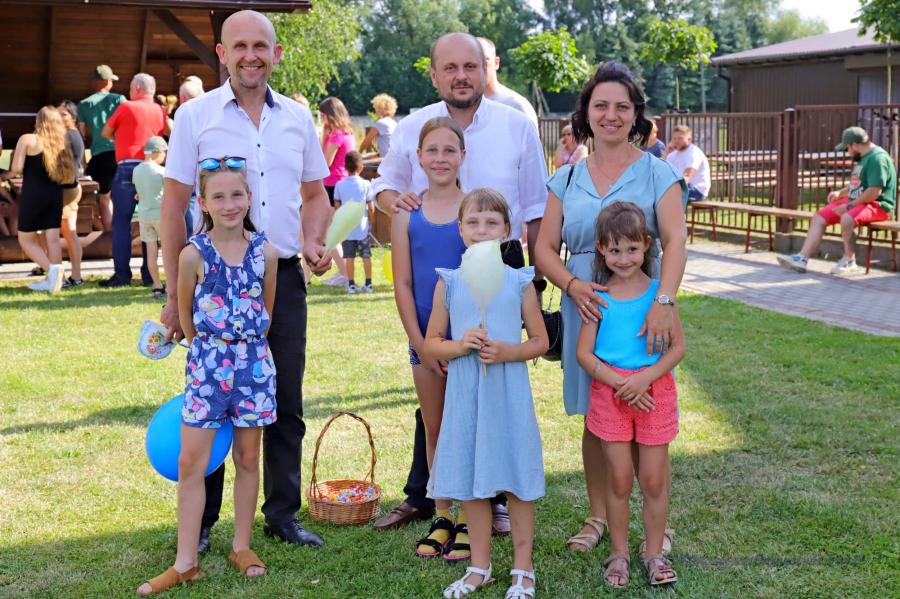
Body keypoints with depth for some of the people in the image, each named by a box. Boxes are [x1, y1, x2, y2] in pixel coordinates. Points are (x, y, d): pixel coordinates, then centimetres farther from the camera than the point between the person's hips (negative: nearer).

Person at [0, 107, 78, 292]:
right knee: (53, 239, 6)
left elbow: (16, 168, -11)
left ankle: (52, 269, -13)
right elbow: (71, 174, 4)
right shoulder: (61, 143, 8)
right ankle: (55, 279, 1)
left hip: (32, 195, -4)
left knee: (26, 240, 6)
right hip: (55, 195, 4)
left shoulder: (27, 140, -6)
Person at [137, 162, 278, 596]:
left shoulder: (265, 252, -3)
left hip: (254, 362, 2)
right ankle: (185, 563, 6)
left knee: (248, 458, 11)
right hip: (207, 363, -2)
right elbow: (185, 316, 3)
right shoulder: (194, 255, -9)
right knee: (191, 463, -1)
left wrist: (246, 345, 13)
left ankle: (241, 547, 25)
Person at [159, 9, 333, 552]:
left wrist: (314, 242, -2)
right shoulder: (195, 115, -2)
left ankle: (283, 513, 21)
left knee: (287, 401, 8)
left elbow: (315, 192, 19)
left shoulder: (298, 117, 8)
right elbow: (173, 205, -1)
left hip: (284, 277, 3)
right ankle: (201, 521, 15)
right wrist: (175, 292, -5)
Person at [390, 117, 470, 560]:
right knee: (434, 430, 11)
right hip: (426, 337, 3)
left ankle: (469, 521, 13)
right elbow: (402, 283, 2)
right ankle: (442, 516, 23)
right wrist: (421, 344, -5)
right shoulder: (407, 214, 2)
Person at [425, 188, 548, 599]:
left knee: (517, 480, 4)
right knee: (470, 482, 10)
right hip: (464, 395, 2)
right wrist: (459, 346, -14)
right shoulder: (449, 283, 2)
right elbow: (431, 344, 6)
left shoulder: (520, 283, -2)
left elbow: (541, 341, 2)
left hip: (509, 394, -2)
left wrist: (505, 351, -16)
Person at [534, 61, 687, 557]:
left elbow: (675, 241, -11)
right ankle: (599, 516, 24)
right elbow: (544, 247, 7)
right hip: (585, 312, 3)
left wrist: (663, 302, -26)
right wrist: (573, 285, -13)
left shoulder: (657, 174, 0)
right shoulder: (566, 179, 10)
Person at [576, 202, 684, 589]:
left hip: (654, 391, 0)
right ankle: (619, 553, 21)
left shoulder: (658, 292, -2)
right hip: (610, 392, 0)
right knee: (619, 481, 6)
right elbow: (584, 353, -2)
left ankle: (653, 552, 23)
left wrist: (645, 378, -16)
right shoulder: (598, 297, -1)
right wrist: (620, 383, -14)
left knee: (654, 480, 6)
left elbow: (678, 346, -3)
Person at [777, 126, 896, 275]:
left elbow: (875, 191, -25)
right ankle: (802, 258, -8)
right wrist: (840, 193, 11)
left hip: (877, 205, -10)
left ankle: (849, 260, -15)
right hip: (857, 202, 10)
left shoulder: (877, 158, -16)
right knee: (819, 217, 0)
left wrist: (850, 205, -20)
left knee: (847, 218, -37)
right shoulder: (863, 158, 16)